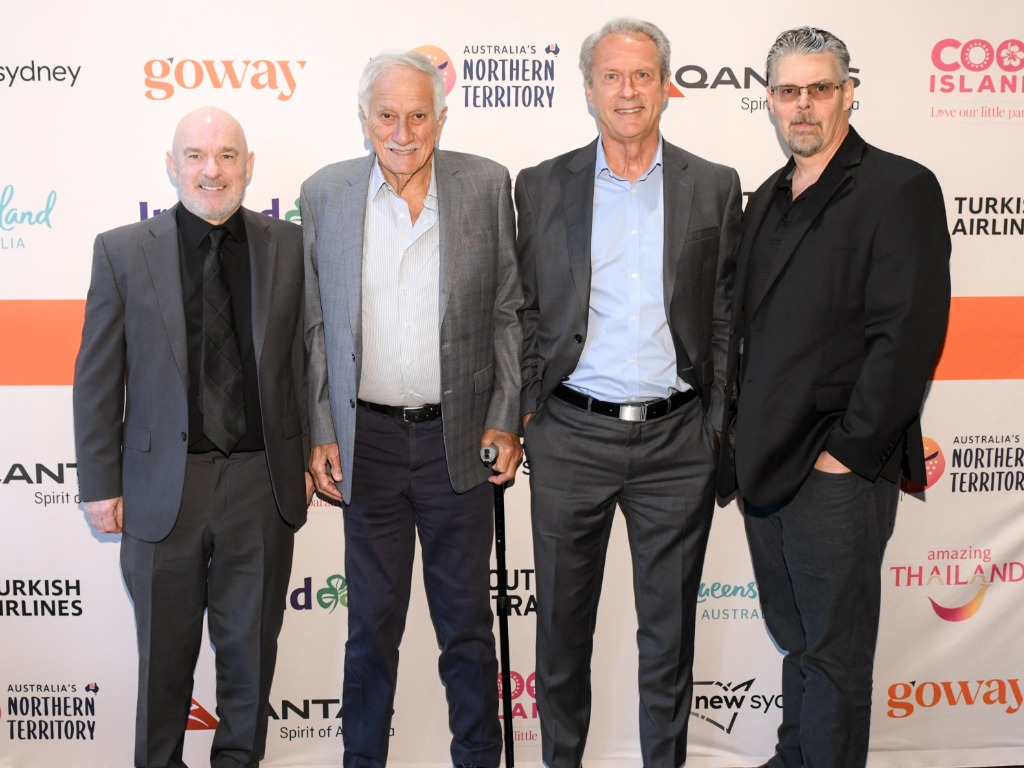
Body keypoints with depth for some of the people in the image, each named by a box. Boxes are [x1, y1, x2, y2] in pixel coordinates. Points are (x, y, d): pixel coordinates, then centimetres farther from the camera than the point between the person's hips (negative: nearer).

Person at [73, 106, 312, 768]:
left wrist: (307, 456, 4)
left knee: (251, 650, 14)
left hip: (263, 484, 1)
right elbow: (97, 379, 0)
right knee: (164, 655, 13)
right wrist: (101, 485, -1)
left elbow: (305, 359, 6)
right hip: (164, 484, -1)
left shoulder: (288, 247, 3)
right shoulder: (122, 251, 0)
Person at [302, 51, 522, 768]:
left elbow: (509, 312, 4)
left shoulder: (488, 185, 0)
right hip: (368, 440, 1)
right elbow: (314, 325, 5)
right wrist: (319, 434, 1)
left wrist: (507, 420, -1)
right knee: (372, 623, 13)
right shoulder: (324, 193, 2)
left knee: (467, 621, 12)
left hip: (461, 439, 0)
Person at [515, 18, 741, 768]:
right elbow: (523, 311, 7)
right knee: (563, 621, 12)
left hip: (677, 438, 0)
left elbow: (728, 313, 5)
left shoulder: (715, 187, 4)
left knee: (669, 626, 11)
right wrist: (522, 415, 1)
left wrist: (720, 424, 1)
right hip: (571, 435, 0)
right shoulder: (542, 187, 4)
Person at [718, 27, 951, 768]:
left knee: (833, 651, 4)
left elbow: (907, 335, -17)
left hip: (836, 472, -7)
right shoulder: (768, 199, 14)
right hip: (764, 461, 7)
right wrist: (745, 432, 11)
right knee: (795, 637, 20)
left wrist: (845, 450, -17)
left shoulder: (899, 189, -9)